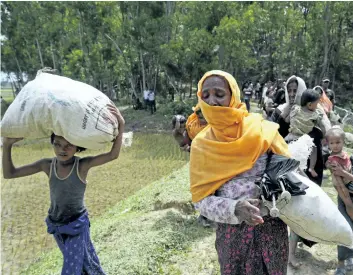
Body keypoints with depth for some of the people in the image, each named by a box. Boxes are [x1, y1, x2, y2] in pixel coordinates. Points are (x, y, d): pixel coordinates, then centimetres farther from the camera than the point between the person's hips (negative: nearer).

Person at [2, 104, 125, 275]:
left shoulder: (83, 165, -23)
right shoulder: (47, 165, -12)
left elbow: (113, 154, -36)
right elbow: (9, 174, -8)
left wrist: (121, 124, -48)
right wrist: (7, 145, -21)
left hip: (77, 223, -4)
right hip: (55, 224, 4)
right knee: (79, 259, 25)